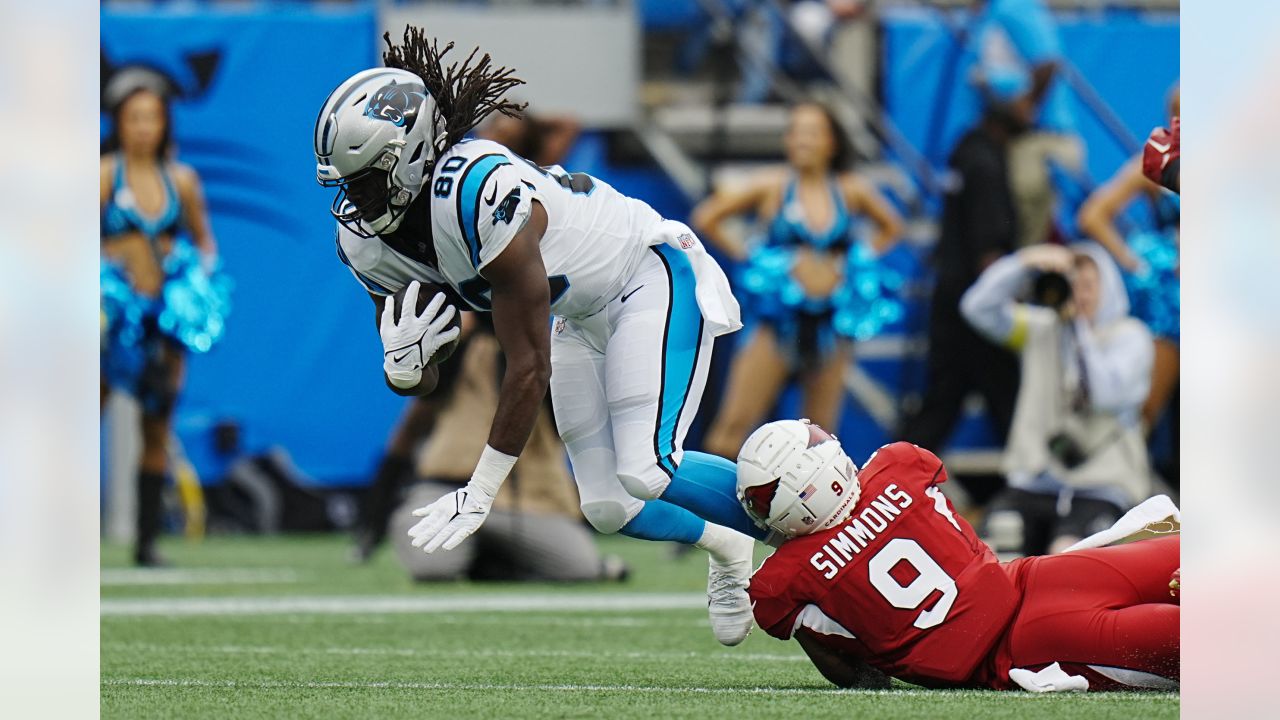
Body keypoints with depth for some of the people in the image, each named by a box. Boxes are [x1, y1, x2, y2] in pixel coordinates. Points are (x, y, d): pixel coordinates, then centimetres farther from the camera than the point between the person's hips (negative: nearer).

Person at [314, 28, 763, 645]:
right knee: (607, 508, 2)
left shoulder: (479, 194, -38)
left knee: (645, 471, -22)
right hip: (581, 312, 8)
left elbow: (530, 366, -31)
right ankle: (726, 549, 29)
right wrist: (402, 367, -30)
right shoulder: (365, 240, -13)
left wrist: (480, 493, -28)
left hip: (654, 278, -8)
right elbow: (420, 383, -3)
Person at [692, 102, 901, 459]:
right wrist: (747, 256, -1)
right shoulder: (772, 186, -2)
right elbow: (706, 218, 3)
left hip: (832, 321, 3)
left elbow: (891, 227, 22)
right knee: (734, 423, -11)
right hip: (780, 319, -3)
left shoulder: (851, 191, 4)